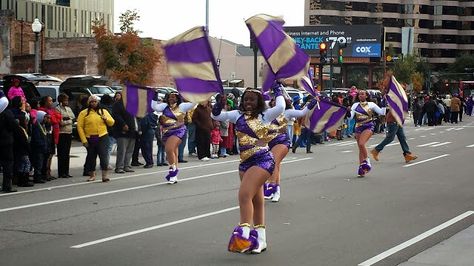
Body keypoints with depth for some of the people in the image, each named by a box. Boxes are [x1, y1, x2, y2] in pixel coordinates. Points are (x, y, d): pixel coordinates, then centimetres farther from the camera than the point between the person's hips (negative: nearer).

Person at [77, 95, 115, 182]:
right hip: (90, 139, 0)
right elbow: (80, 127, -3)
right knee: (91, 157, 10)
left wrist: (106, 119, -10)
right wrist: (84, 140, -9)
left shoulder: (103, 111, 10)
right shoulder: (83, 113, 2)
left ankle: (104, 175, -7)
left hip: (102, 137, 0)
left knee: (103, 156, -8)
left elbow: (112, 123, 12)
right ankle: (92, 175, 25)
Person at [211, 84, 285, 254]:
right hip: (245, 162, 6)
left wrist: (278, 91, -3)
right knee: (256, 201, 13)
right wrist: (219, 104, -9)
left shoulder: (265, 116, 0)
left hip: (263, 160, -6)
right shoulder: (238, 115, 13)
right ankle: (260, 240, 21)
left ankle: (243, 234, -21)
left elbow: (280, 107, -16)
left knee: (245, 195, -21)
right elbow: (216, 116, 11)